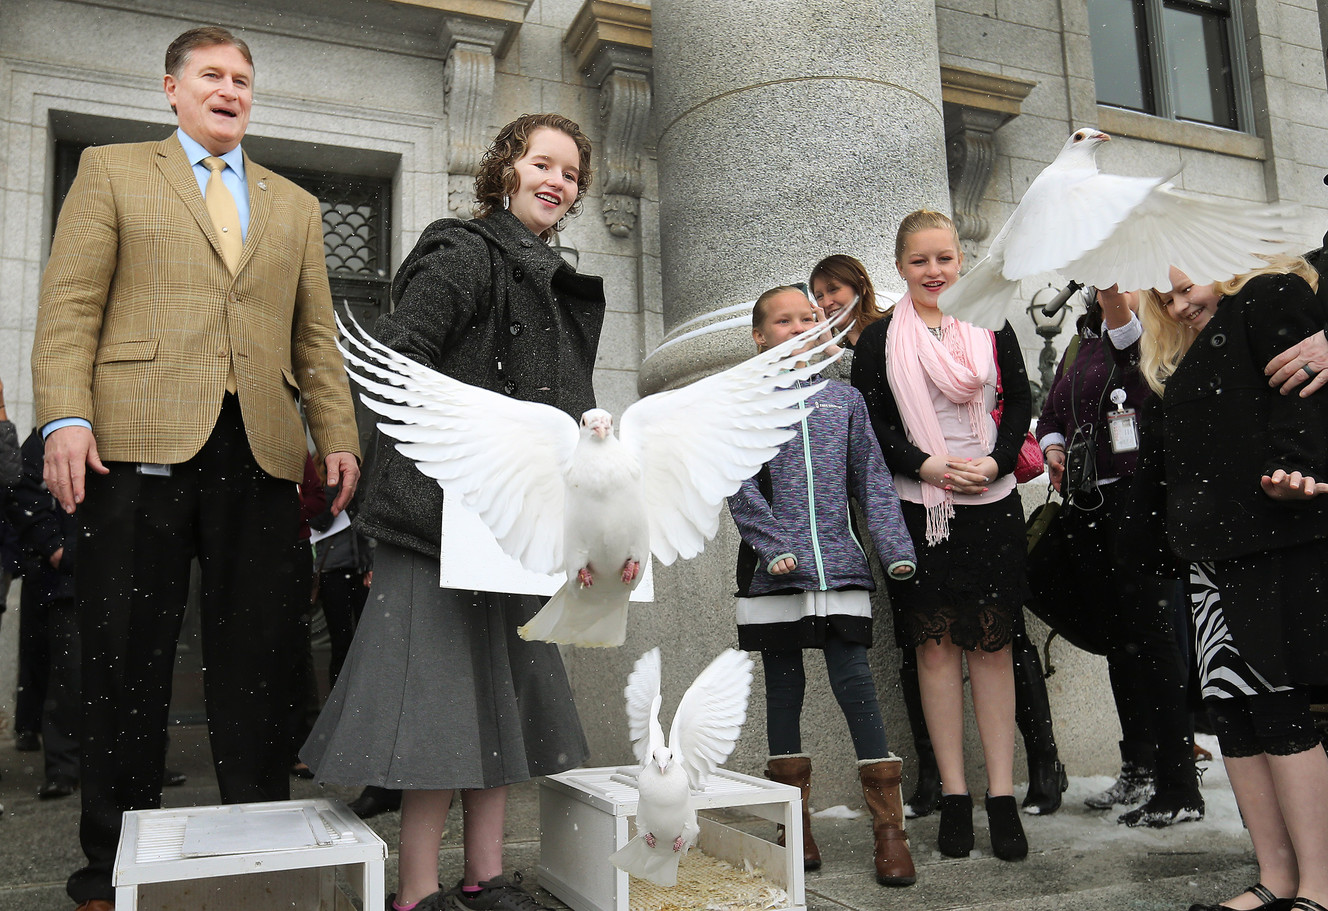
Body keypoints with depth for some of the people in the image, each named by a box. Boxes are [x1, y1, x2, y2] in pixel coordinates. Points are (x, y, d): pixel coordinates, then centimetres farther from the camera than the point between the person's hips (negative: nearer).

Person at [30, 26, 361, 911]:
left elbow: (316, 336, 16)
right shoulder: (112, 172, 15)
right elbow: (69, 306, 4)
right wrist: (66, 416, -9)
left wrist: (339, 436, 4)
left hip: (260, 449, 2)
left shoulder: (296, 206, 22)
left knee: (255, 655, 4)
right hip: (141, 440, -2)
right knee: (127, 652, 3)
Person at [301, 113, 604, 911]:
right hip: (448, 507, -9)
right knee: (444, 684, -6)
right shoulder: (463, 255, -6)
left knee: (506, 685, 11)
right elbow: (393, 364, -16)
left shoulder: (557, 285, 19)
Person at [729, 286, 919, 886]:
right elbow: (739, 486, -4)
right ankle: (796, 826, 22)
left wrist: (895, 548, -1)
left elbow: (872, 480, 9)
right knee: (783, 685, 8)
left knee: (854, 679, -4)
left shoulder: (845, 399, 11)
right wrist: (773, 545, -16)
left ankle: (888, 826, 6)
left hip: (840, 565, 1)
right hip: (775, 569, 0)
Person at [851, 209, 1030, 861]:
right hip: (918, 508, -1)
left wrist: (995, 462, -7)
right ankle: (954, 795, 9)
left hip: (992, 503, 1)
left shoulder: (992, 328, 10)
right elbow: (869, 427, 2)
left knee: (991, 642, 2)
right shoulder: (879, 340, 5)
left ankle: (1002, 795, 8)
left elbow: (1019, 405, 10)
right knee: (935, 642, 1)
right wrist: (925, 465, -12)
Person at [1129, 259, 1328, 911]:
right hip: (1211, 551, 8)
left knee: (1272, 702, -9)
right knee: (1229, 708, 4)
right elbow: (1165, 453, 29)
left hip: (1273, 539, -8)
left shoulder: (1272, 298, 4)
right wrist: (1149, 528, 30)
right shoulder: (1192, 354, 27)